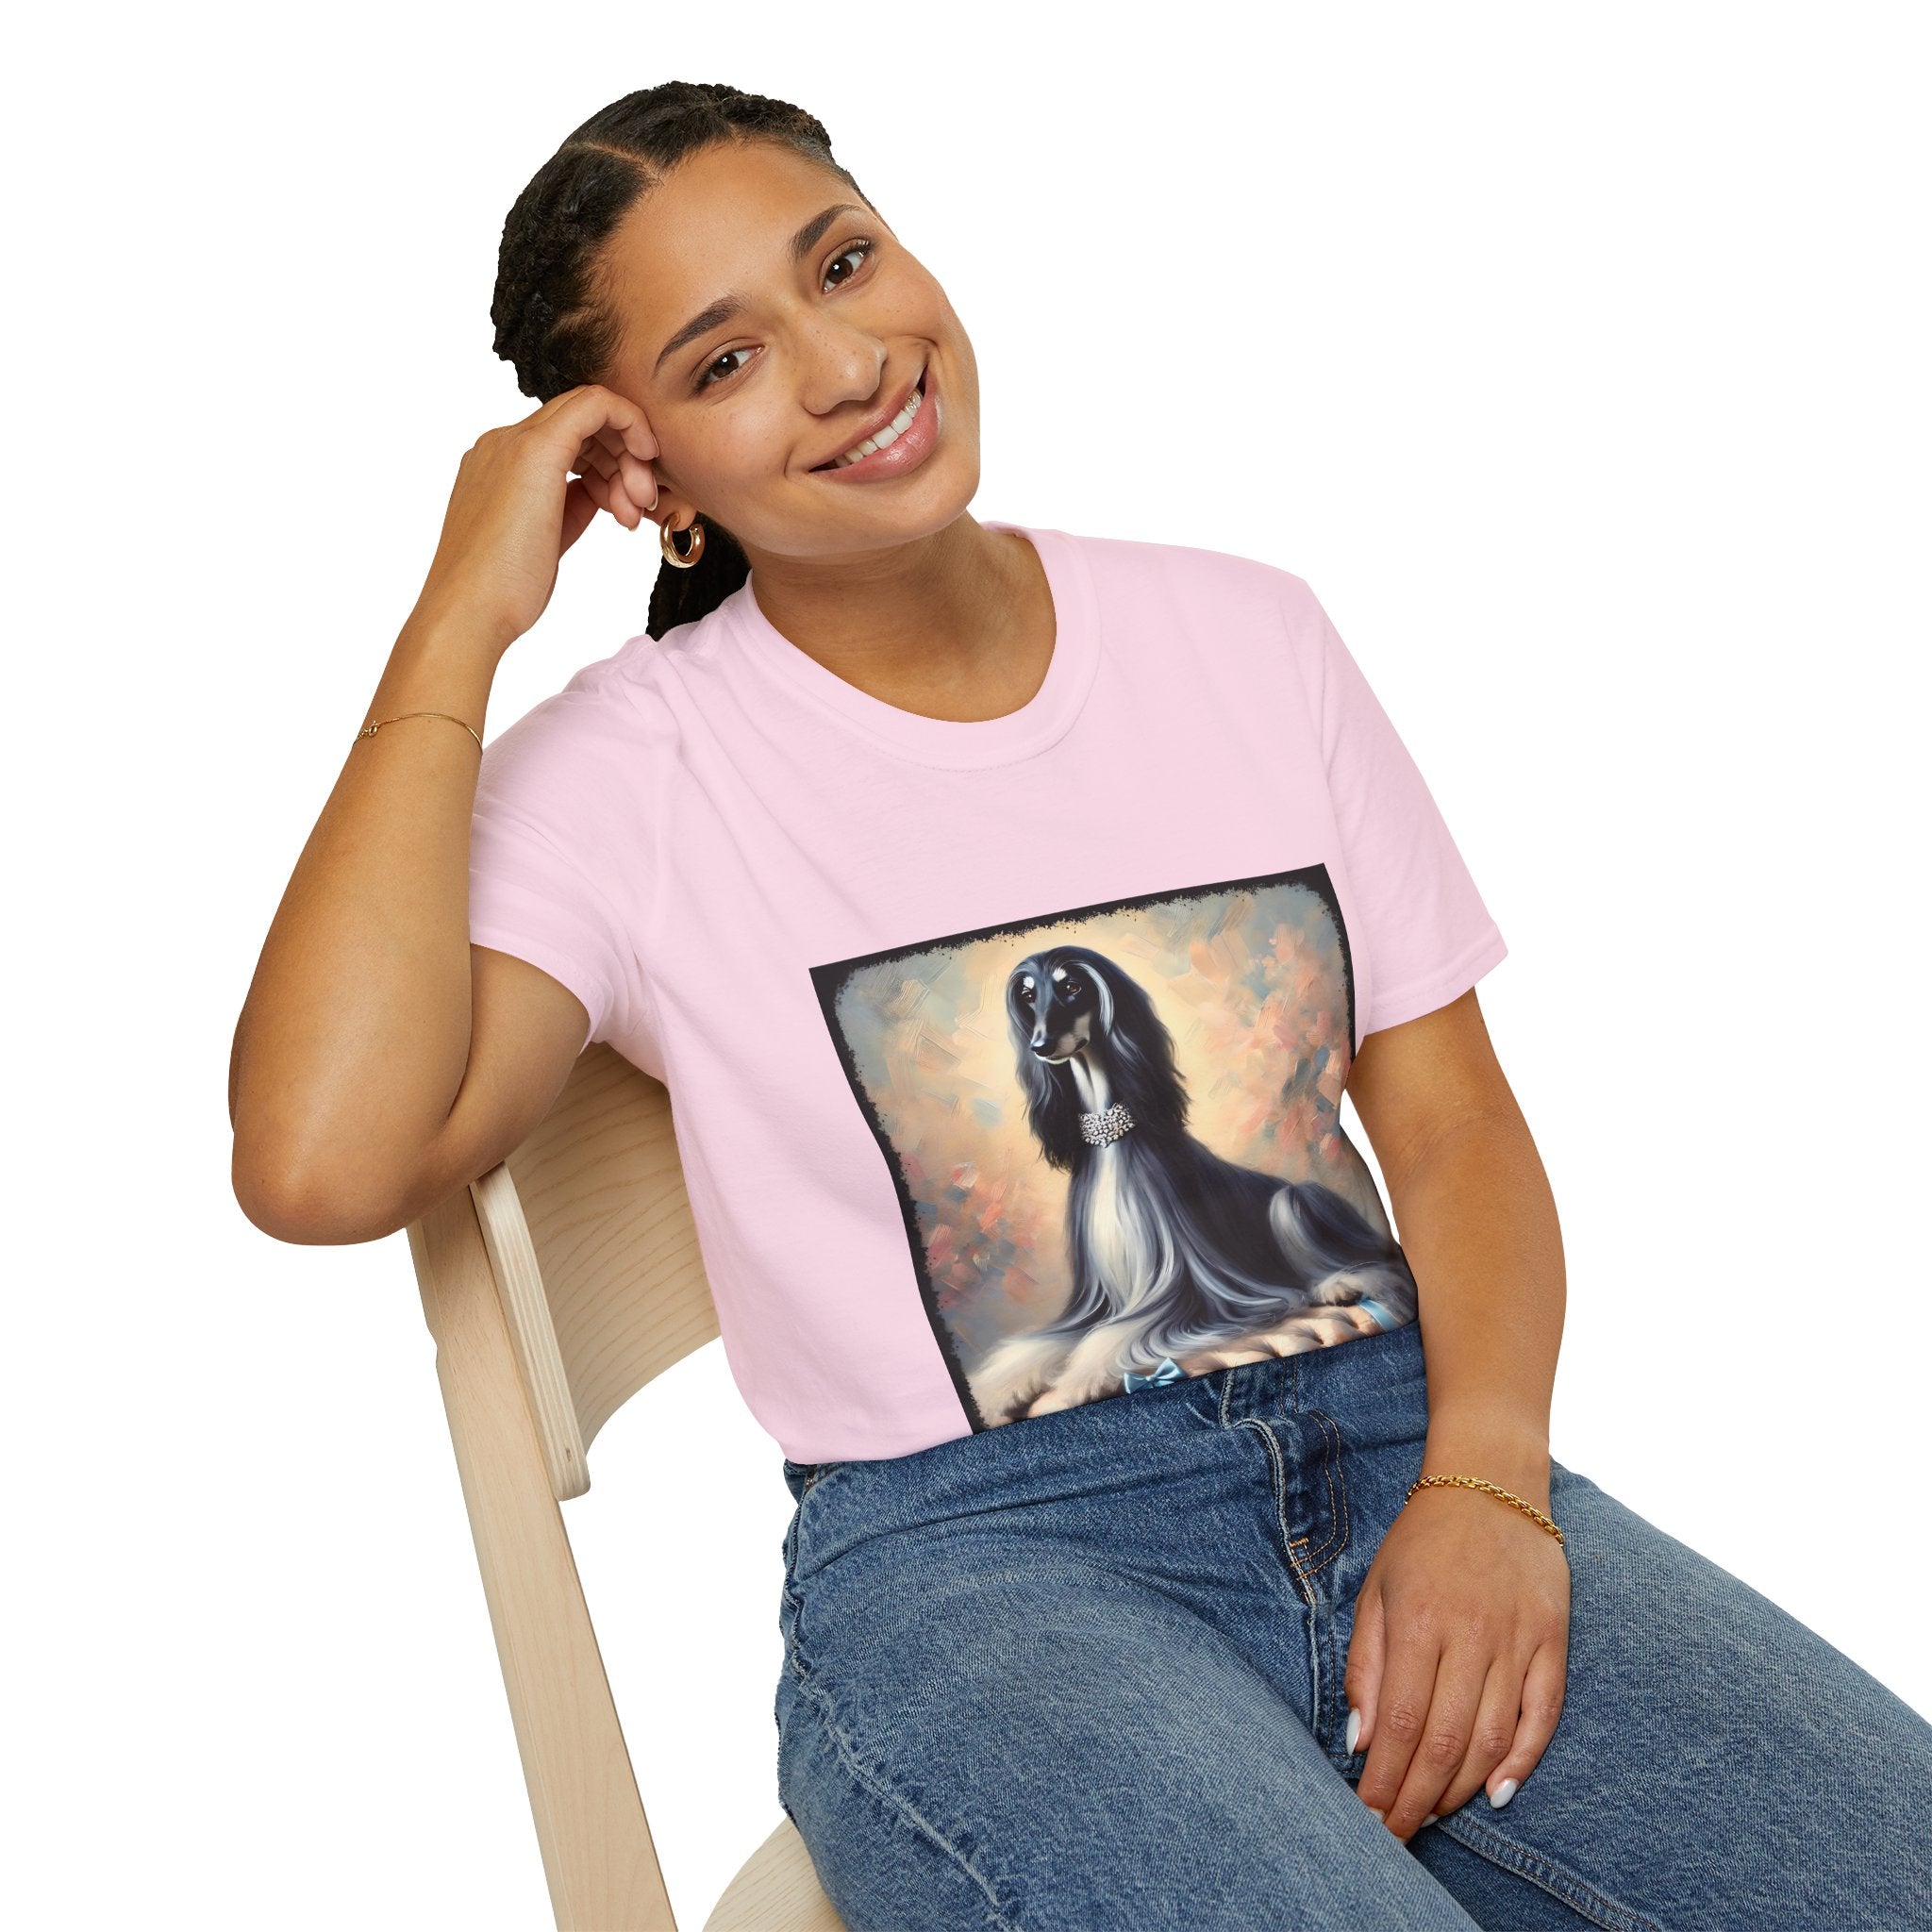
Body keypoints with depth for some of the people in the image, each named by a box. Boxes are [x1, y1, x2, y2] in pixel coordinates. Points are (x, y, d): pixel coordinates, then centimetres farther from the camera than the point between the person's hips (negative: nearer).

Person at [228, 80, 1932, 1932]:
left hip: (1399, 1451, 4)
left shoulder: (1243, 634, 10)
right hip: (968, 1561, -3)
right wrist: (458, 625, -12)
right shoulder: (625, 773, -2)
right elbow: (321, 1163, -19)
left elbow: (1451, 1114, 9)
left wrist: (1485, 1480, -9)